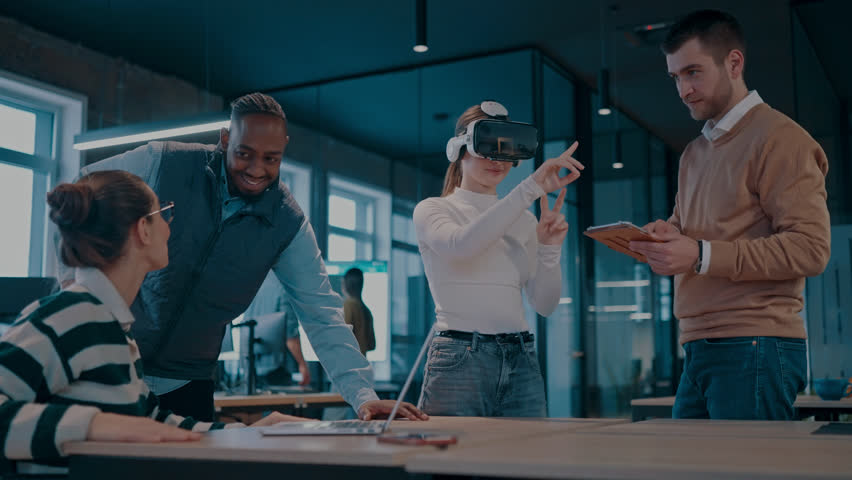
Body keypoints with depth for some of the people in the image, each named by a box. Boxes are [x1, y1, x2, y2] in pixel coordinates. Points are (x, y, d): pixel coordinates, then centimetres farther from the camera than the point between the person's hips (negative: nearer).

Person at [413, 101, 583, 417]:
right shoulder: (432, 210, 3)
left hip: (521, 364, 4)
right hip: (459, 363, -4)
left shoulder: (523, 220, 14)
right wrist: (532, 187, -25)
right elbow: (461, 244, -22)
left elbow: (545, 305, 11)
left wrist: (550, 249, -7)